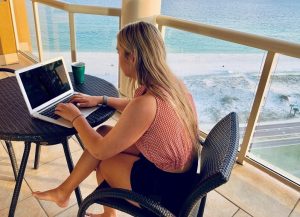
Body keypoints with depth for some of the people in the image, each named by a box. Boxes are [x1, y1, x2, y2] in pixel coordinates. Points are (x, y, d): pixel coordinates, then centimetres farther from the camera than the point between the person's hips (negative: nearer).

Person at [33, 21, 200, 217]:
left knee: (100, 159, 11)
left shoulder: (146, 103, -32)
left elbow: (99, 151, -17)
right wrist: (101, 99, 15)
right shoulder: (171, 82, -6)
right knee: (104, 132, 7)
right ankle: (65, 191, 23)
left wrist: (76, 116, -3)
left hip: (165, 188, -7)